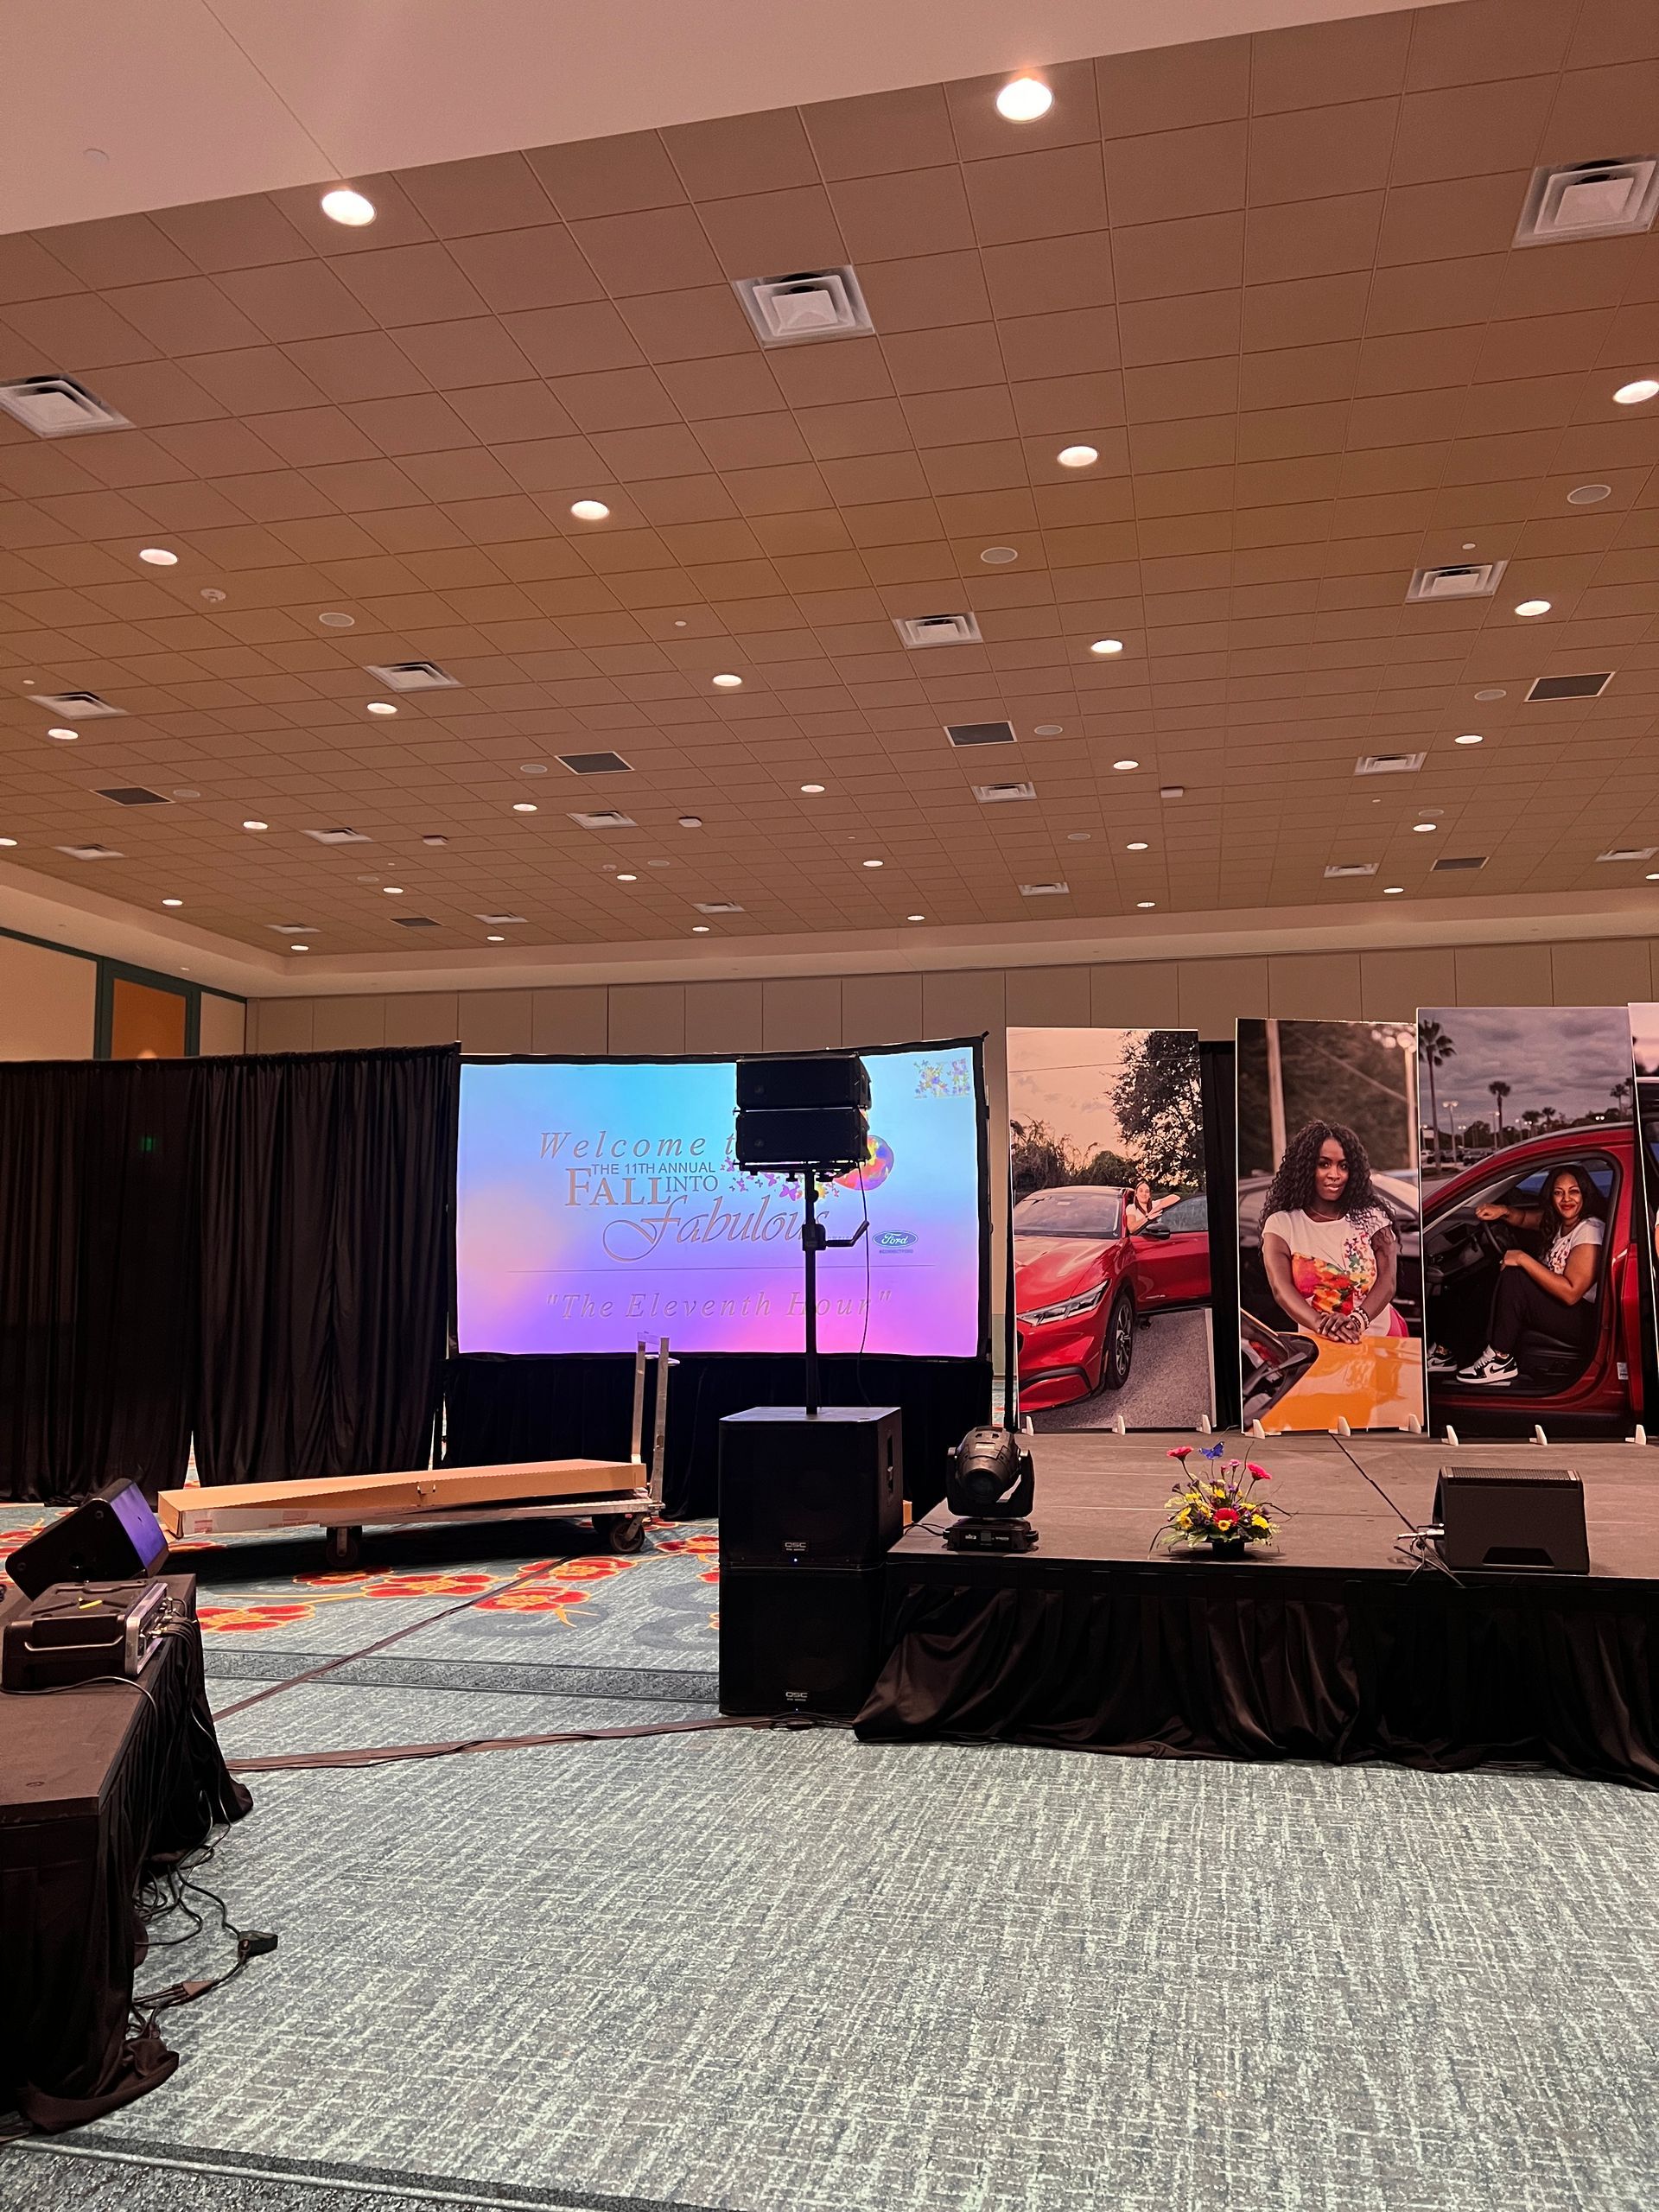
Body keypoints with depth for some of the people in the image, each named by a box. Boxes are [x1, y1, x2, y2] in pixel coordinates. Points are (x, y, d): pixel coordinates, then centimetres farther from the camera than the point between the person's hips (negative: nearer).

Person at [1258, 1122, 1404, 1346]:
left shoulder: (1371, 1217, 6)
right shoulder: (1281, 1224, 1)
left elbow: (1388, 1280, -6)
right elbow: (1281, 1288, -11)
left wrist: (1356, 1320, -25)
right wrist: (1321, 1324, -30)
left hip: (1381, 1335, 1)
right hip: (1318, 1343, -1)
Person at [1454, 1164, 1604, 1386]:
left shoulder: (1589, 1231, -20)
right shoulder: (1559, 1220, 5)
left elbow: (1571, 1293, -27)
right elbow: (1524, 1218, 23)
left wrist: (1522, 1258, -24)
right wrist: (1503, 1211, -2)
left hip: (1585, 1322, -9)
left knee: (1512, 1278, -23)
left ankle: (1501, 1359, -12)